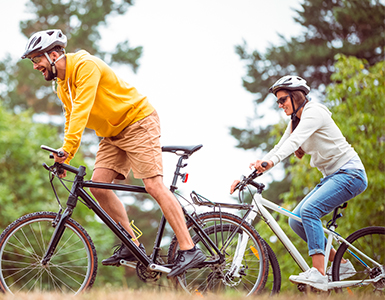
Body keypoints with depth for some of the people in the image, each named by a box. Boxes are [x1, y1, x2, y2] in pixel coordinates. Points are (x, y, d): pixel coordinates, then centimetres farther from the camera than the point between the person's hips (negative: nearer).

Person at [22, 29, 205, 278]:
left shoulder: (85, 66, -21)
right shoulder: (62, 85, 9)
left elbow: (82, 110, -31)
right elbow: (71, 119, 17)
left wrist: (66, 149, -37)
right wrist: (65, 159, 6)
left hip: (138, 122, -9)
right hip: (112, 134, 9)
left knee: (154, 185, -17)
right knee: (98, 185, -5)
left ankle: (190, 250, -18)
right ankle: (133, 245, 2)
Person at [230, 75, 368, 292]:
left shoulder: (313, 112, -15)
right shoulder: (296, 121, 13)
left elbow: (294, 141, -32)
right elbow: (279, 148, 9)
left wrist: (271, 162, -48)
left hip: (350, 173, -10)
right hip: (332, 176, 10)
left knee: (309, 210, -28)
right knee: (296, 220, -2)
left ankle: (319, 273, -30)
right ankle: (342, 264, 6)